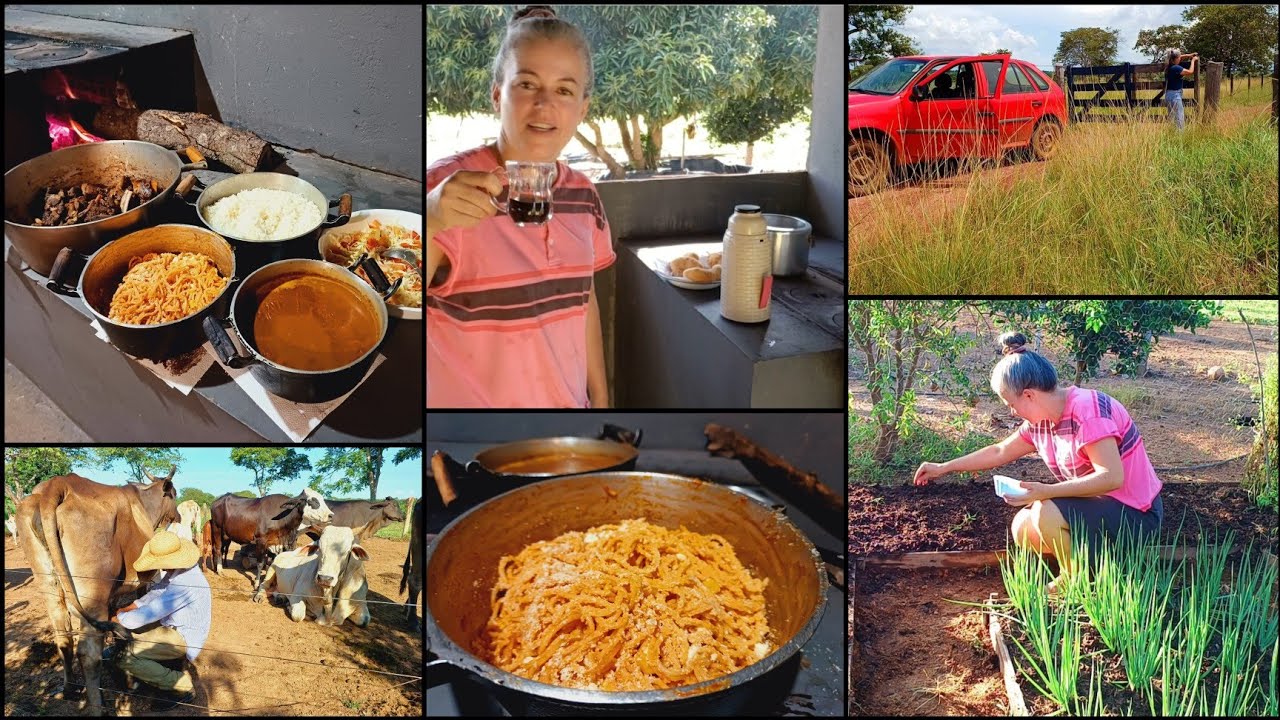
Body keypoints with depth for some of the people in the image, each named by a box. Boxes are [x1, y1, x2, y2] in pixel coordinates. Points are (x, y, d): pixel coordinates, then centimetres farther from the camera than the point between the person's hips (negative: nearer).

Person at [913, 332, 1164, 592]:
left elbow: (1111, 477, -31)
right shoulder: (1040, 422, 2)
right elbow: (999, 452, 15)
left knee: (1045, 514, -26)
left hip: (1135, 514, -9)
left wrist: (1047, 491, -36)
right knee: (1023, 529, 0)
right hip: (1101, 504, 9)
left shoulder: (1088, 411, -25)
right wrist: (943, 468, 17)